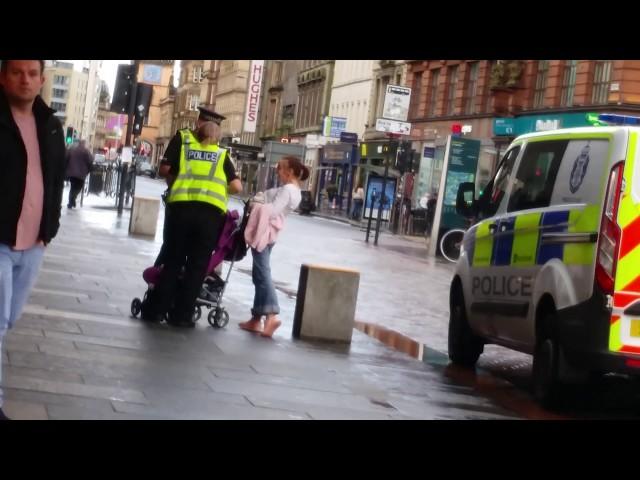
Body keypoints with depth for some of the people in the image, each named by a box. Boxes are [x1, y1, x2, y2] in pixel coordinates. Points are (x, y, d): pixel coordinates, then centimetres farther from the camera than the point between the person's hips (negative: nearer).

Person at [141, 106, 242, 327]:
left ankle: (156, 309, 13)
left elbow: (164, 169, 5)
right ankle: (181, 315, 12)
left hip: (182, 206, 0)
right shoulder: (221, 153, 16)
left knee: (172, 261, 11)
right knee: (197, 266, 9)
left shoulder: (182, 138, 12)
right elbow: (237, 187, 11)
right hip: (211, 212, 0)